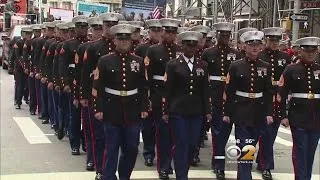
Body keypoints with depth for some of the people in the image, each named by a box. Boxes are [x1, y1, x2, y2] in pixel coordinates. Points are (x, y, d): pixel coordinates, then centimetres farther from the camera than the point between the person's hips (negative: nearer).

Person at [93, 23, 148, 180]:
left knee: (131, 148, 9)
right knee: (111, 149, 3)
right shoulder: (105, 60, -2)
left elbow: (143, 87, 7)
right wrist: (98, 109, -8)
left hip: (133, 112, 3)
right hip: (111, 111, -2)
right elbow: (98, 87, -4)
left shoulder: (138, 61, 5)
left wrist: (144, 108, 2)